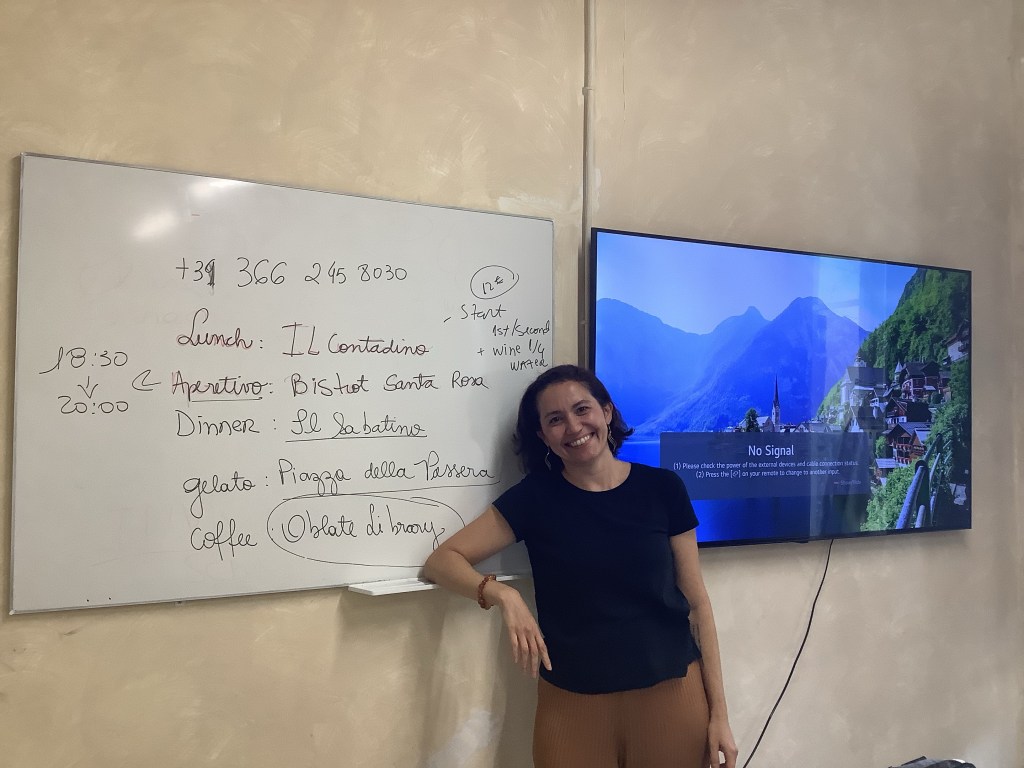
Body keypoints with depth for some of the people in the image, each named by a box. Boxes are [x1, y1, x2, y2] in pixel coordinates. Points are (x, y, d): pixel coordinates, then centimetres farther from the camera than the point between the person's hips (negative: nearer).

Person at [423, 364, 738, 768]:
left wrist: (718, 713, 0)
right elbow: (441, 561, -6)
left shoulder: (662, 488, -3)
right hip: (571, 703, 0)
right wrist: (504, 595, -24)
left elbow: (696, 602, 1)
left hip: (671, 697, 1)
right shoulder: (534, 496, -4)